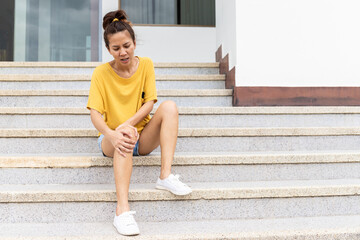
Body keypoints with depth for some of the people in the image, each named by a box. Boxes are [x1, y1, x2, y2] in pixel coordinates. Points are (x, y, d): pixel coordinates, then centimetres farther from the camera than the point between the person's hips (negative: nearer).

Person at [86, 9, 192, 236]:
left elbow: (149, 103, -6)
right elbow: (95, 114, -14)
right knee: (125, 134, -38)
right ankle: (123, 209, -47)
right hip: (112, 140, -2)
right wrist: (111, 135, -36)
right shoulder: (101, 72, -5)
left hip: (143, 138, 2)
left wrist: (128, 123, -25)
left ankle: (166, 176, -32)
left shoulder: (146, 64, 2)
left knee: (170, 106, -23)